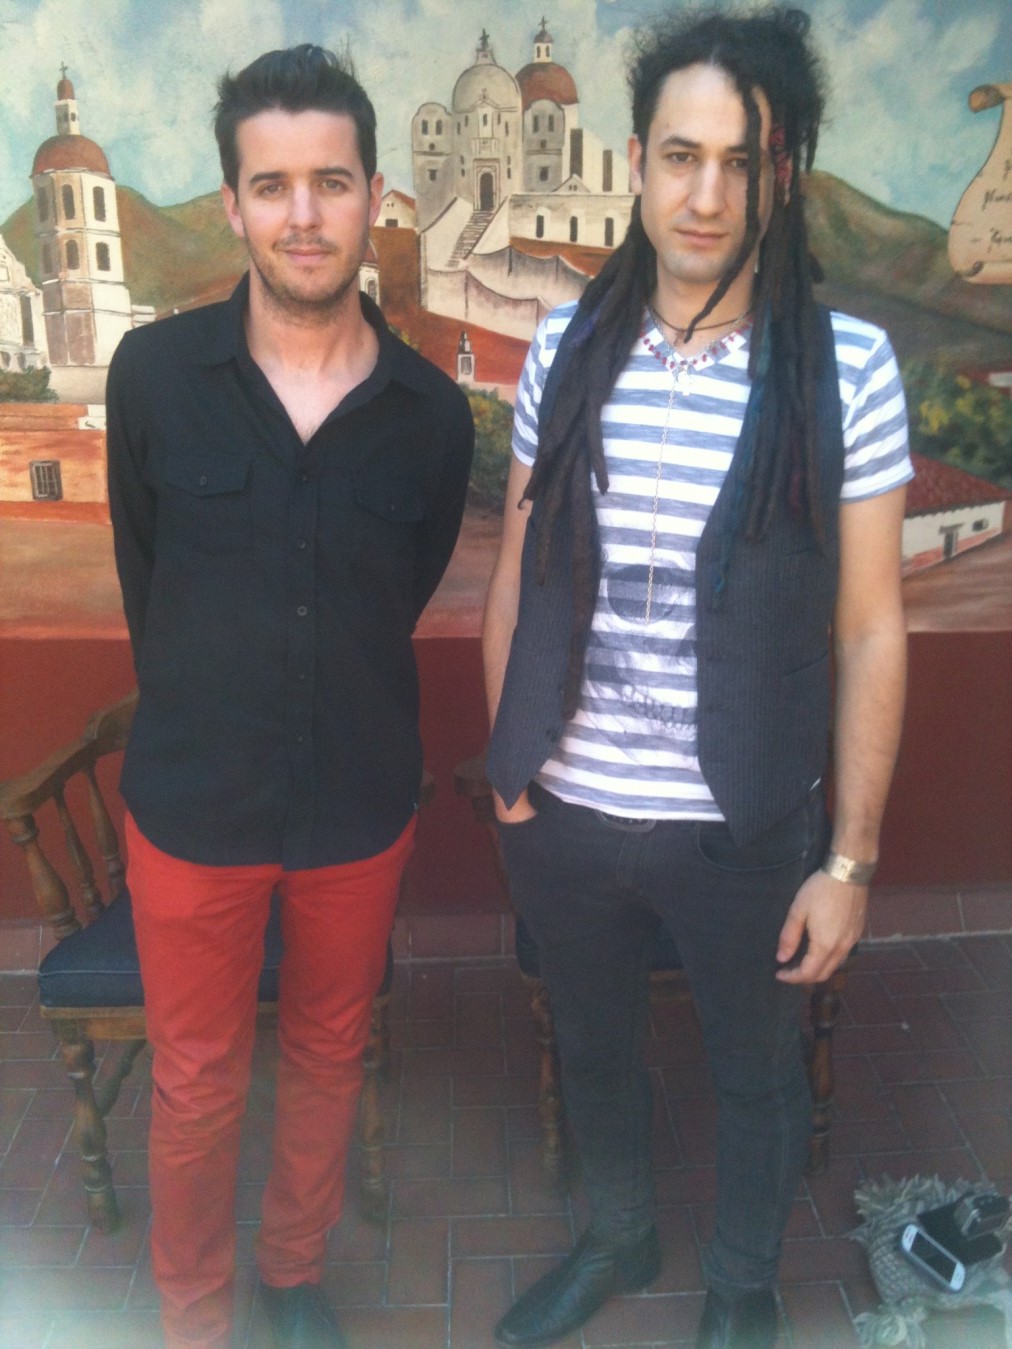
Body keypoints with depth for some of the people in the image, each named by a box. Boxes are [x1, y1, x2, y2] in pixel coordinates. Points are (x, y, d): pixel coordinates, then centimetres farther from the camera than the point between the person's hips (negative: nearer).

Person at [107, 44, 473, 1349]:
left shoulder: (433, 413, -8)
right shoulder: (153, 373, -11)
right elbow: (142, 568, 2)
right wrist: (202, 709, 9)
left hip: (360, 807, 2)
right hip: (193, 803, -1)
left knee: (328, 1059, 21)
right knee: (195, 1088, 15)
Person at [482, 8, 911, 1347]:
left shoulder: (844, 369, -12)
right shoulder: (566, 347, -3)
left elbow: (870, 633, -9)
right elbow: (517, 576, 5)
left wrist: (850, 858, -8)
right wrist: (508, 763, 5)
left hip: (742, 828, -2)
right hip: (564, 811, 3)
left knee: (757, 1074, 20)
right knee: (594, 1047, 25)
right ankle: (620, 1238, 56)